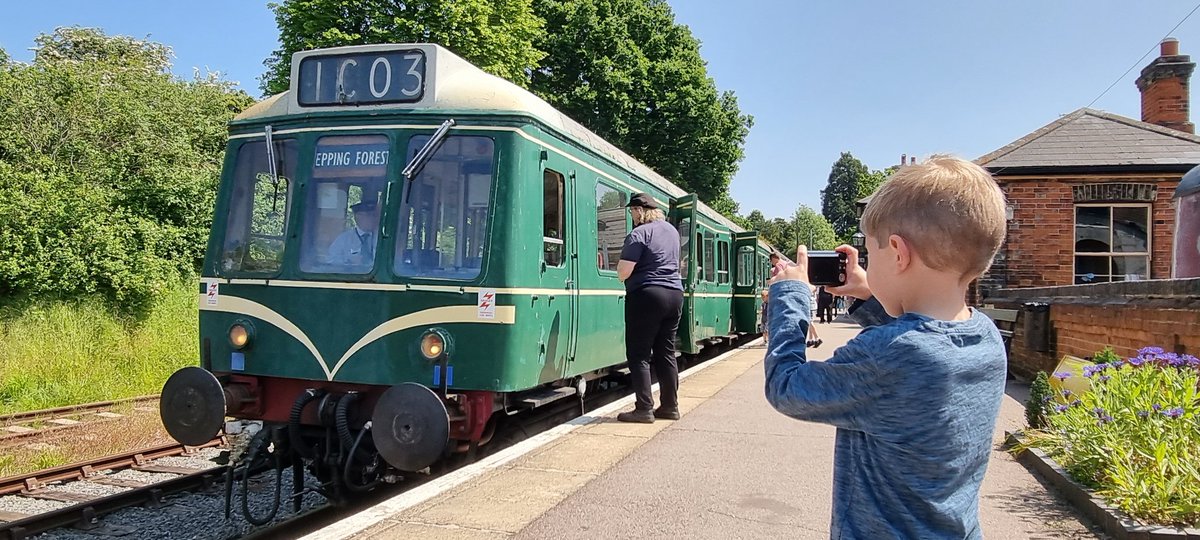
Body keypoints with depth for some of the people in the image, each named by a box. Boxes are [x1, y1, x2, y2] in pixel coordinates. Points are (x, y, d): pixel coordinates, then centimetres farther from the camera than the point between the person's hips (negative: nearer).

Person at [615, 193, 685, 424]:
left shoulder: (639, 234, -13)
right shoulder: (671, 230, 13)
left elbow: (623, 273, -16)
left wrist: (621, 267, 5)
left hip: (647, 295, -8)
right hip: (674, 294, 8)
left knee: (639, 354, -1)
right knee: (666, 352, 12)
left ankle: (644, 409, -3)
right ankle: (670, 406, 15)